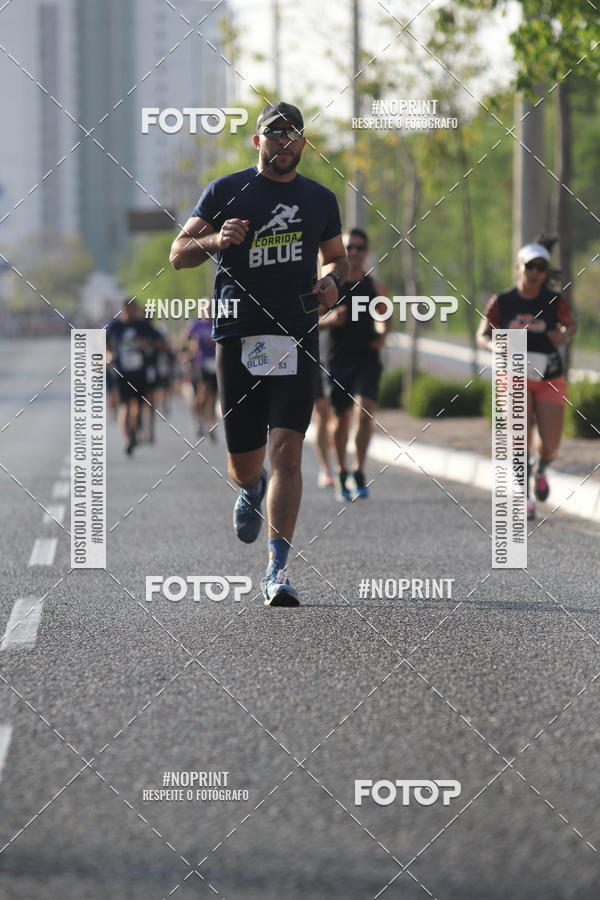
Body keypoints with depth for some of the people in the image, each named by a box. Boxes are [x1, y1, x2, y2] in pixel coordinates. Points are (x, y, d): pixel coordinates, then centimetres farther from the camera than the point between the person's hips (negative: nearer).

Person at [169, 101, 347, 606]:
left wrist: (331, 279, 4)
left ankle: (278, 570, -13)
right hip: (239, 337, 0)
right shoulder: (226, 192, 5)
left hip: (297, 339, 0)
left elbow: (336, 257, 28)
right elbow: (179, 255, 1)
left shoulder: (320, 199, 13)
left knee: (287, 453, -14)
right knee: (245, 464, 6)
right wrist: (215, 240, -21)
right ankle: (252, 491, 45)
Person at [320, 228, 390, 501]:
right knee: (341, 419, 7)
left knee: (364, 412, -19)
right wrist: (329, 320, -17)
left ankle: (359, 472, -13)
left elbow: (385, 318, 19)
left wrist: (382, 333, -2)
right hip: (338, 361, 0)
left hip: (367, 359, 0)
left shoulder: (375, 286, 6)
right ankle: (341, 475, 24)